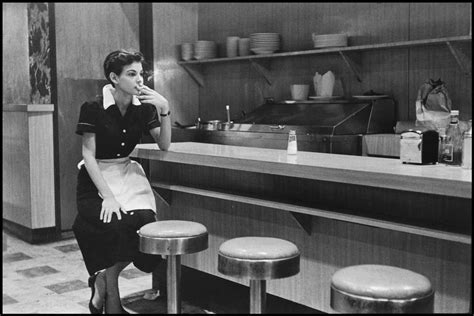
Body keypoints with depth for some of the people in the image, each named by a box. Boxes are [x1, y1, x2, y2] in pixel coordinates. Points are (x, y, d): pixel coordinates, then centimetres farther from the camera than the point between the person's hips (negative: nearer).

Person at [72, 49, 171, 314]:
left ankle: (103, 277, 2)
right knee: (115, 225, -29)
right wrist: (107, 196, -20)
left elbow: (164, 145, 1)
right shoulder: (94, 109, -11)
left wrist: (165, 110, -14)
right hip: (97, 178, -4)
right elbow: (89, 156, -12)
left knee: (145, 221, -23)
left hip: (128, 173, 5)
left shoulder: (143, 107, 2)